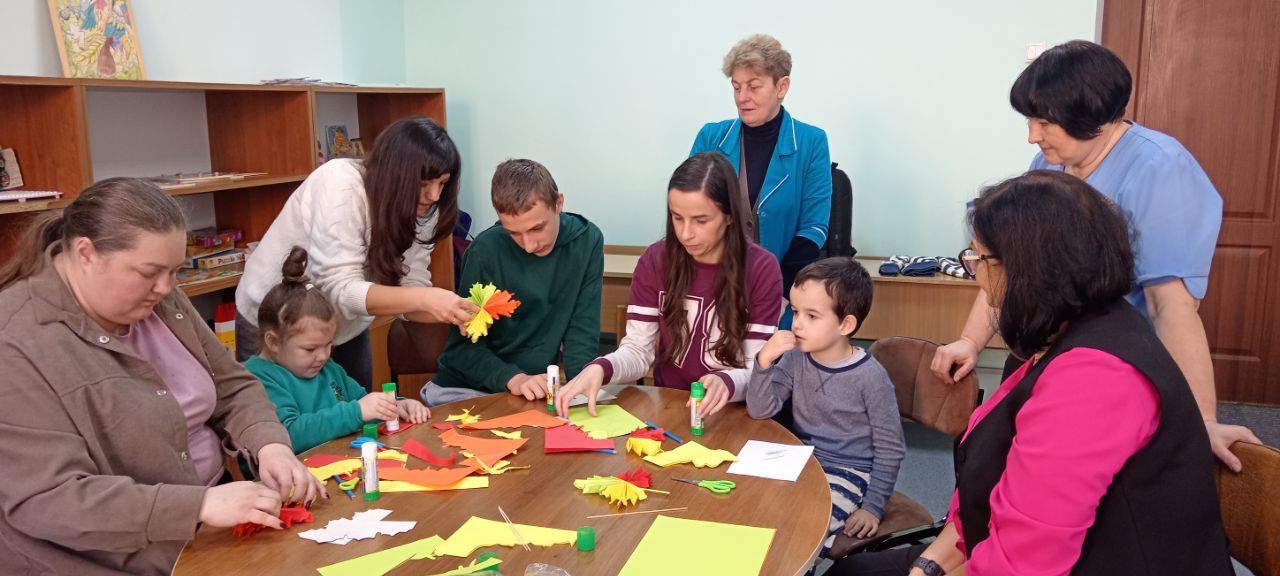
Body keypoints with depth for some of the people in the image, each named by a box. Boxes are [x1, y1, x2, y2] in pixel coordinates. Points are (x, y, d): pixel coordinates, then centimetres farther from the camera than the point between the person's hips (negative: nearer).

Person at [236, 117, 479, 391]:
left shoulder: (419, 209, -12)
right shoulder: (341, 184, -29)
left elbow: (411, 292, -14)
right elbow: (339, 288, -35)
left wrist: (456, 312, -33)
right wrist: (425, 298, -44)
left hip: (345, 330, 5)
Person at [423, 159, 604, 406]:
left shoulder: (587, 240, -7)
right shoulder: (485, 251, -15)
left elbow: (583, 329, -3)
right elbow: (465, 346, -10)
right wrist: (514, 378, -26)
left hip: (536, 386, 3)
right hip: (465, 389, -3)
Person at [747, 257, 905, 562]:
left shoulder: (870, 377, -16)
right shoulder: (796, 358, -4)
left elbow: (891, 449, -8)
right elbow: (760, 411, -9)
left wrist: (873, 506, -8)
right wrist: (765, 361, -23)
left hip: (847, 472, -5)